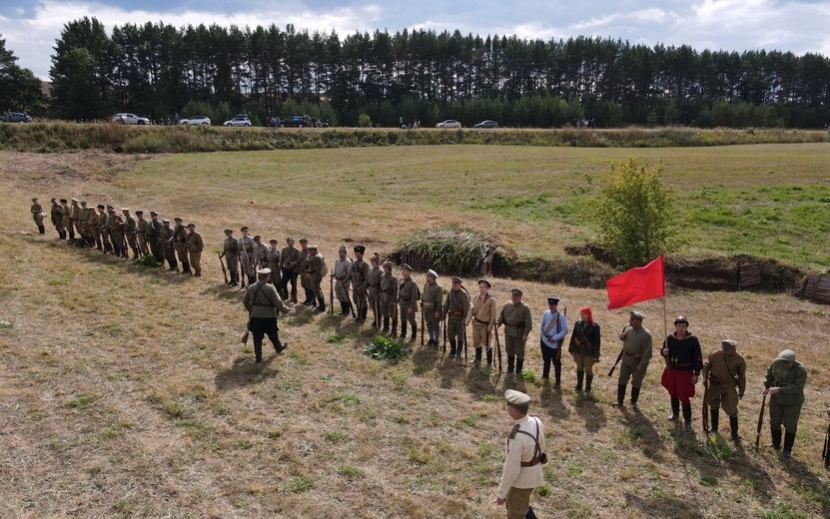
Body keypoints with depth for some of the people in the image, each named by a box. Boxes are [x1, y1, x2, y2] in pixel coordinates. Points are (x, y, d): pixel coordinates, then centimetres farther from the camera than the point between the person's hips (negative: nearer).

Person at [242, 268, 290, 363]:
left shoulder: (251, 287, -1)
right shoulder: (270, 288, -16)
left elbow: (245, 301, 12)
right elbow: (278, 302, -20)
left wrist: (250, 310, 29)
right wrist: (285, 309, -3)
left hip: (255, 316, 2)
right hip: (269, 316, -2)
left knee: (257, 337, 9)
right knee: (273, 334, 20)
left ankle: (258, 357, 12)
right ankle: (278, 348, 43)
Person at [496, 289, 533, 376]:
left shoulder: (525, 308, -12)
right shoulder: (507, 305, 1)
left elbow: (528, 323, -12)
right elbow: (501, 316, 7)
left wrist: (525, 334, -16)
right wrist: (497, 324, -10)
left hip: (519, 333, -5)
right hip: (508, 331, 5)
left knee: (519, 352, 7)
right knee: (509, 351, 18)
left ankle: (518, 371, 21)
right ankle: (510, 369, 34)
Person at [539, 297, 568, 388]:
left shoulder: (561, 317, -17)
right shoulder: (545, 313, -2)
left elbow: (565, 331, -15)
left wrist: (554, 338, -20)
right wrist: (541, 337, 8)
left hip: (555, 343, -5)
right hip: (544, 340, 5)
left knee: (556, 363, 4)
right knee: (546, 360, 22)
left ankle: (557, 382, 15)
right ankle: (545, 376, 42)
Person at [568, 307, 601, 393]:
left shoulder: (595, 327, -13)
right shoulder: (578, 324, -1)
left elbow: (597, 341, -11)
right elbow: (573, 336, 6)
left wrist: (596, 355, -13)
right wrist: (571, 349, 8)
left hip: (589, 352, -4)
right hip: (578, 351, 4)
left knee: (588, 369, 8)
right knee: (579, 368, 17)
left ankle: (588, 389, 22)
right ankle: (579, 386, 32)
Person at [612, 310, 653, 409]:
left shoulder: (646, 334, -21)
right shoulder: (628, 328, -4)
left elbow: (647, 352, -19)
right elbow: (622, 336, 17)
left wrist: (642, 364, -18)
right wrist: (621, 336, -8)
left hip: (638, 361, -5)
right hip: (626, 359, 5)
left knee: (636, 383, 11)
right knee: (622, 380, 11)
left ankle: (634, 402, 27)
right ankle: (619, 400, 23)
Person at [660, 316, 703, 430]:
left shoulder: (693, 340, -14)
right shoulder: (670, 338, -5)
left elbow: (697, 358, -9)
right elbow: (663, 350, 8)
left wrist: (696, 374, -9)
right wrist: (664, 352, -18)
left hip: (685, 372, -4)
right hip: (671, 370, 4)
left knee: (683, 396, -3)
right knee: (673, 393, 19)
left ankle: (687, 420, 12)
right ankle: (675, 413, 41)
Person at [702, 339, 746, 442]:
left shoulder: (739, 360, -15)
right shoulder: (716, 355, -16)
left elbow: (741, 376, -2)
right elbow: (706, 366, 1)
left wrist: (741, 391, 4)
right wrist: (705, 378, -8)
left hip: (729, 386, -2)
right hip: (714, 384, 2)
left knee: (731, 409, -4)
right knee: (713, 406, 17)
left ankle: (734, 433, 10)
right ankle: (713, 427, 37)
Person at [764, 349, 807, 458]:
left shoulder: (801, 370, -25)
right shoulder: (776, 362, -12)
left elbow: (797, 387, -29)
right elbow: (769, 374, 6)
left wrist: (780, 389, -33)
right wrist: (767, 386, -8)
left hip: (792, 402, -4)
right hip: (776, 399, 4)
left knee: (790, 425, 8)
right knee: (774, 422, 16)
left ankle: (788, 449, 26)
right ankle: (776, 444, 37)